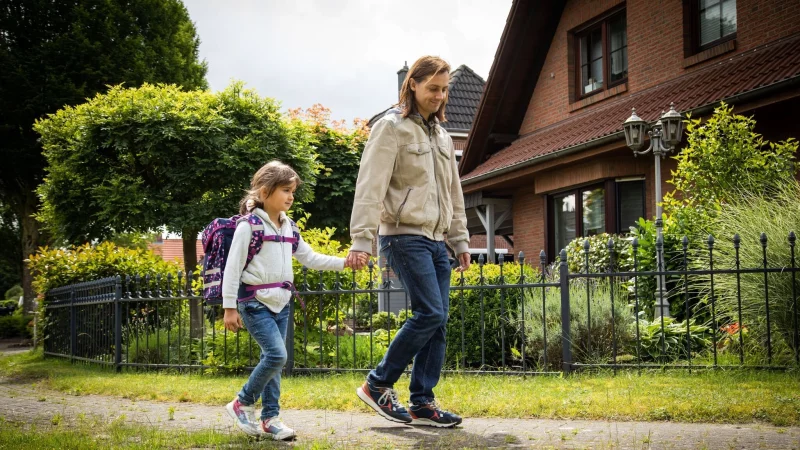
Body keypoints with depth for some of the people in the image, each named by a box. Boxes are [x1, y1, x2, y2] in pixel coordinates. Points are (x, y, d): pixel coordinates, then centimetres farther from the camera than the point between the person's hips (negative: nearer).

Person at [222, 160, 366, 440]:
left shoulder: (288, 228, 12)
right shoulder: (249, 225, -9)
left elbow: (311, 259, 16)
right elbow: (233, 267, -10)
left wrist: (346, 262, 5)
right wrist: (230, 307, -13)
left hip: (281, 303, 7)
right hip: (255, 302, -7)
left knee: (273, 360, 8)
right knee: (276, 355, -16)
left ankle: (270, 418, 16)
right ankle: (242, 404, 2)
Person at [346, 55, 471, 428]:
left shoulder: (441, 135, 19)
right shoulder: (391, 127, -5)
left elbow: (453, 192, 24)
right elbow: (370, 186, -13)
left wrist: (460, 240, 20)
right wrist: (361, 240, -21)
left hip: (436, 240, 8)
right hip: (405, 236, -8)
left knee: (438, 321, 3)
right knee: (430, 313, -15)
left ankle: (422, 403, 9)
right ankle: (377, 385, -1)